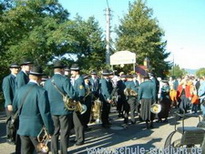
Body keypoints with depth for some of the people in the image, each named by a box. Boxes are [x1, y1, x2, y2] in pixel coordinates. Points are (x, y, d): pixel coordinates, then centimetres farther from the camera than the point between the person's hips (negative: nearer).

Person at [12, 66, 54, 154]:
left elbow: (15, 108, 12)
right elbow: (45, 113, -17)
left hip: (22, 128, 6)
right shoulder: (41, 91, -16)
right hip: (37, 128, -5)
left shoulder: (20, 90, 3)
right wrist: (50, 130, -8)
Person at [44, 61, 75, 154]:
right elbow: (72, 95, -20)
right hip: (64, 110, -5)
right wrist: (75, 99, 1)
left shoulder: (47, 82, 3)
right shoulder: (64, 79, -14)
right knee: (64, 133, 5)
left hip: (52, 111, 5)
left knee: (54, 132, 15)